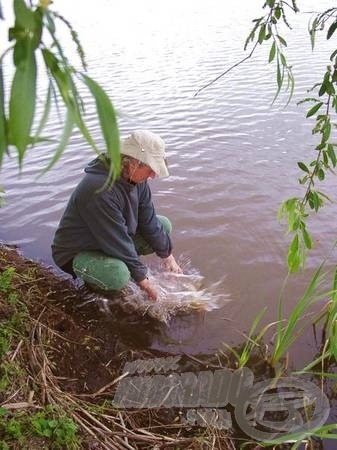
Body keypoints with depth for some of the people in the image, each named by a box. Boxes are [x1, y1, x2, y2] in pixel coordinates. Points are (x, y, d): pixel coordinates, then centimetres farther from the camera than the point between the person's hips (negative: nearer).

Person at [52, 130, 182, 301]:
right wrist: (142, 280, -21)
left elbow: (149, 221, 0)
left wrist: (168, 257, 0)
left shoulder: (136, 178, -9)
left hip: (113, 241, 8)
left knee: (164, 225, -1)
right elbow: (117, 241, -31)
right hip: (77, 253, -8)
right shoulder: (100, 189, -36)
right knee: (118, 274, -38)